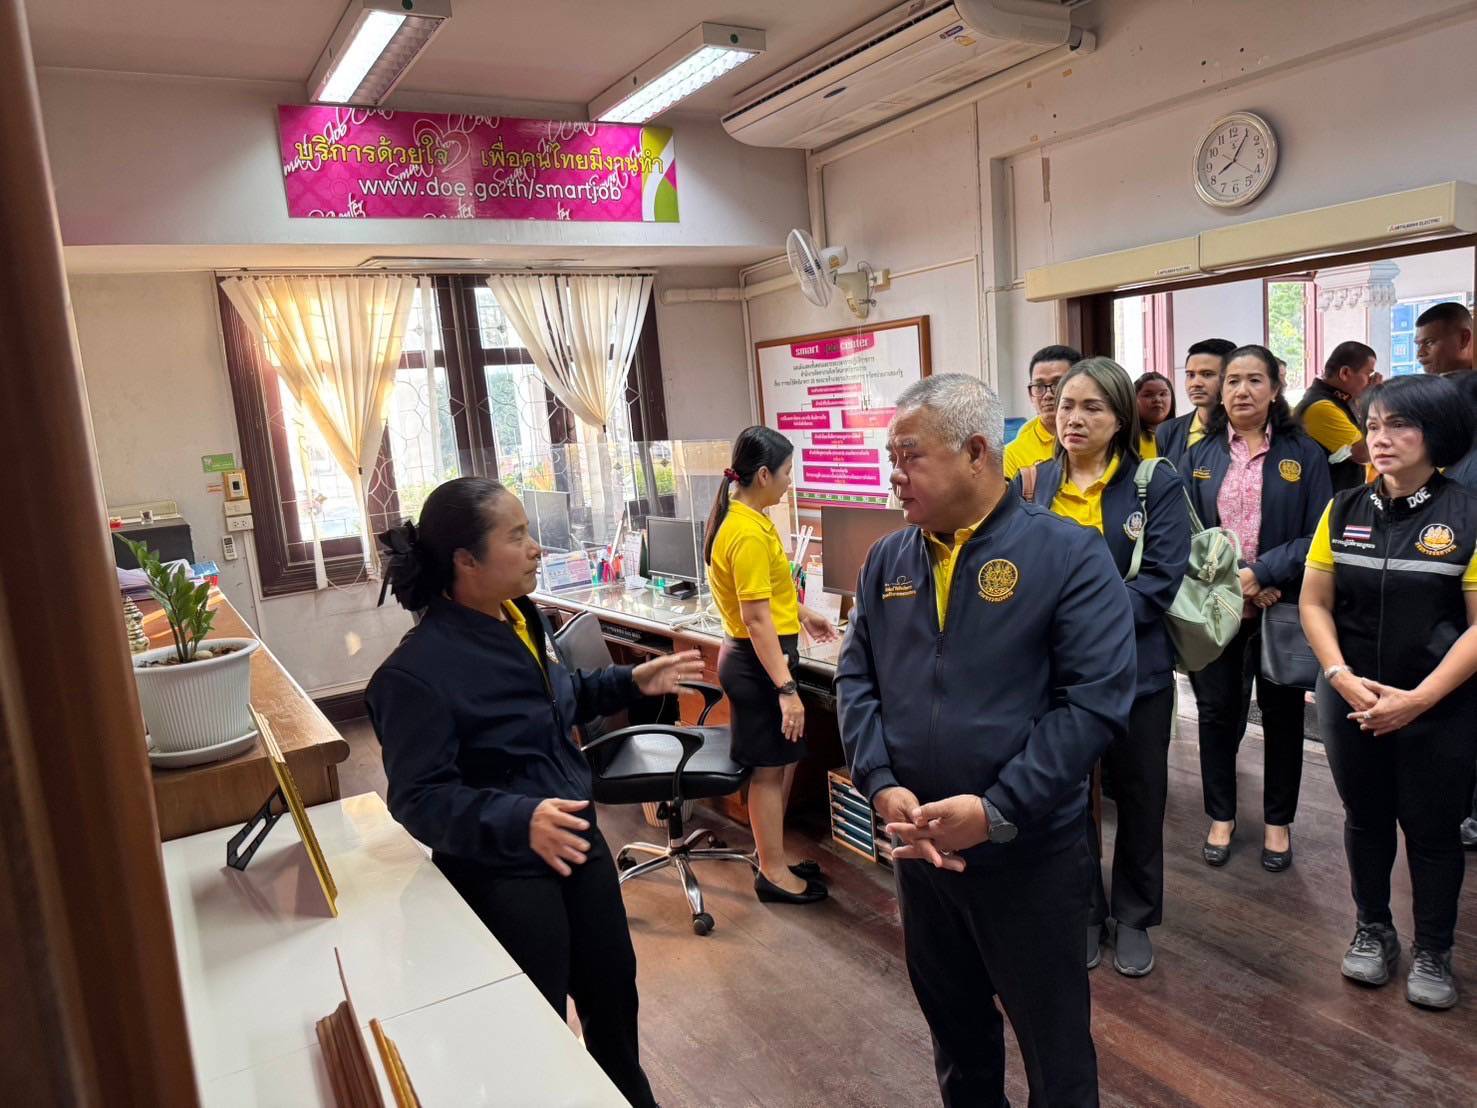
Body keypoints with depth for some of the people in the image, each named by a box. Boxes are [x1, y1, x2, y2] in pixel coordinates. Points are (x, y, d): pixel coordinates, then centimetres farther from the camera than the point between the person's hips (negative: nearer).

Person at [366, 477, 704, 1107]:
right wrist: (518, 822, -38)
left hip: (576, 840, 8)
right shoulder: (418, 670, -26)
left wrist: (632, 682, 3)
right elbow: (418, 798, -24)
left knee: (613, 986, 26)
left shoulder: (521, 618, -2)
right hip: (500, 875, -8)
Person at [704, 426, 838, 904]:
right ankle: (773, 873, 19)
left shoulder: (744, 518, 8)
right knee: (769, 768, 4)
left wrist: (803, 614, 32)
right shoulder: (749, 533, -23)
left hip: (756, 657, 10)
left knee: (783, 760, 19)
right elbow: (756, 619, -25)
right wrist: (786, 689, -25)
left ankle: (771, 857, 33)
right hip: (758, 661, -10)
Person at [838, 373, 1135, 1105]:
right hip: (917, 846, 5)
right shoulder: (886, 562, 3)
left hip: (1031, 852, -4)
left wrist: (997, 811, -21)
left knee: (1053, 1043, 16)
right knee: (952, 1024, 25)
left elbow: (1097, 699, -18)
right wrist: (881, 785, -12)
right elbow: (856, 678, 4)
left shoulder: (1068, 554, -12)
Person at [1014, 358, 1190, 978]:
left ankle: (1134, 918, 35)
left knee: (1139, 797, 14)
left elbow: (1162, 578, -13)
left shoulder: (1157, 485, -6)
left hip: (1134, 669, -2)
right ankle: (1082, 913, 33)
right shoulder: (1035, 484, 2)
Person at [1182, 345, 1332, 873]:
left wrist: (1259, 573, -18)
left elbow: (1318, 536, -7)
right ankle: (1221, 817, 27)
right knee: (1217, 711, 10)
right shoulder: (1198, 457, 5)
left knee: (1281, 714, 11)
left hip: (1281, 607, -1)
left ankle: (1278, 822, 28)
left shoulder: (1304, 455, -1)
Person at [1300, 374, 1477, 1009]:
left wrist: (1417, 698, -18)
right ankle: (1373, 930, 37)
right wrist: (1343, 677, -11)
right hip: (1351, 702, 3)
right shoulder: (1344, 511, 1)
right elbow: (1314, 602, 2)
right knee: (1365, 819, 17)